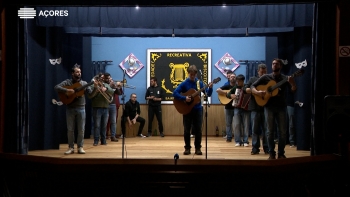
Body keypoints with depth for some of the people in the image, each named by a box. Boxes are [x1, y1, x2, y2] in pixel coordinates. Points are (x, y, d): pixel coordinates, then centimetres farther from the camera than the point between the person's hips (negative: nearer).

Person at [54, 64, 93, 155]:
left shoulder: (84, 83, 7)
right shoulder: (67, 82, 1)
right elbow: (57, 87, -10)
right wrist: (66, 90, -22)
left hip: (81, 108, 1)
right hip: (70, 108, -1)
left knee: (81, 129, 2)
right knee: (70, 129, 3)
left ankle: (80, 147, 12)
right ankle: (71, 147, 12)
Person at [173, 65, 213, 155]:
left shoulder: (200, 83, 3)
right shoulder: (184, 83, -5)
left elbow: (208, 94, 2)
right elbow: (175, 93, -12)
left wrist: (210, 88, -18)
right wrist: (184, 98, -22)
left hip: (198, 109, 2)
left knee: (198, 130, 3)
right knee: (186, 130, 3)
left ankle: (198, 148, 11)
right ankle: (187, 148, 13)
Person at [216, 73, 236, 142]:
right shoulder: (226, 86, 3)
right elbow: (217, 90, -9)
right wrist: (226, 94, -17)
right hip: (228, 107, 0)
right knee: (228, 123, 4)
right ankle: (229, 137, 9)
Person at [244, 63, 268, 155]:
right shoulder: (253, 79, 11)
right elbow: (246, 89, 0)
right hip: (255, 107, 0)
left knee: (266, 129, 1)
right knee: (255, 128, 2)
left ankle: (267, 148, 8)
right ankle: (255, 148, 8)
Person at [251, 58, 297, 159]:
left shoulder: (285, 78, 6)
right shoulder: (266, 77, 5)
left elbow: (293, 90, -4)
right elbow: (252, 86, 5)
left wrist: (292, 83, -26)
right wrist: (257, 92, -17)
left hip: (281, 106, 1)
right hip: (269, 106, -1)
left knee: (283, 131, 0)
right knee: (270, 131, 0)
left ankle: (281, 153, 10)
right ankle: (272, 153, 7)